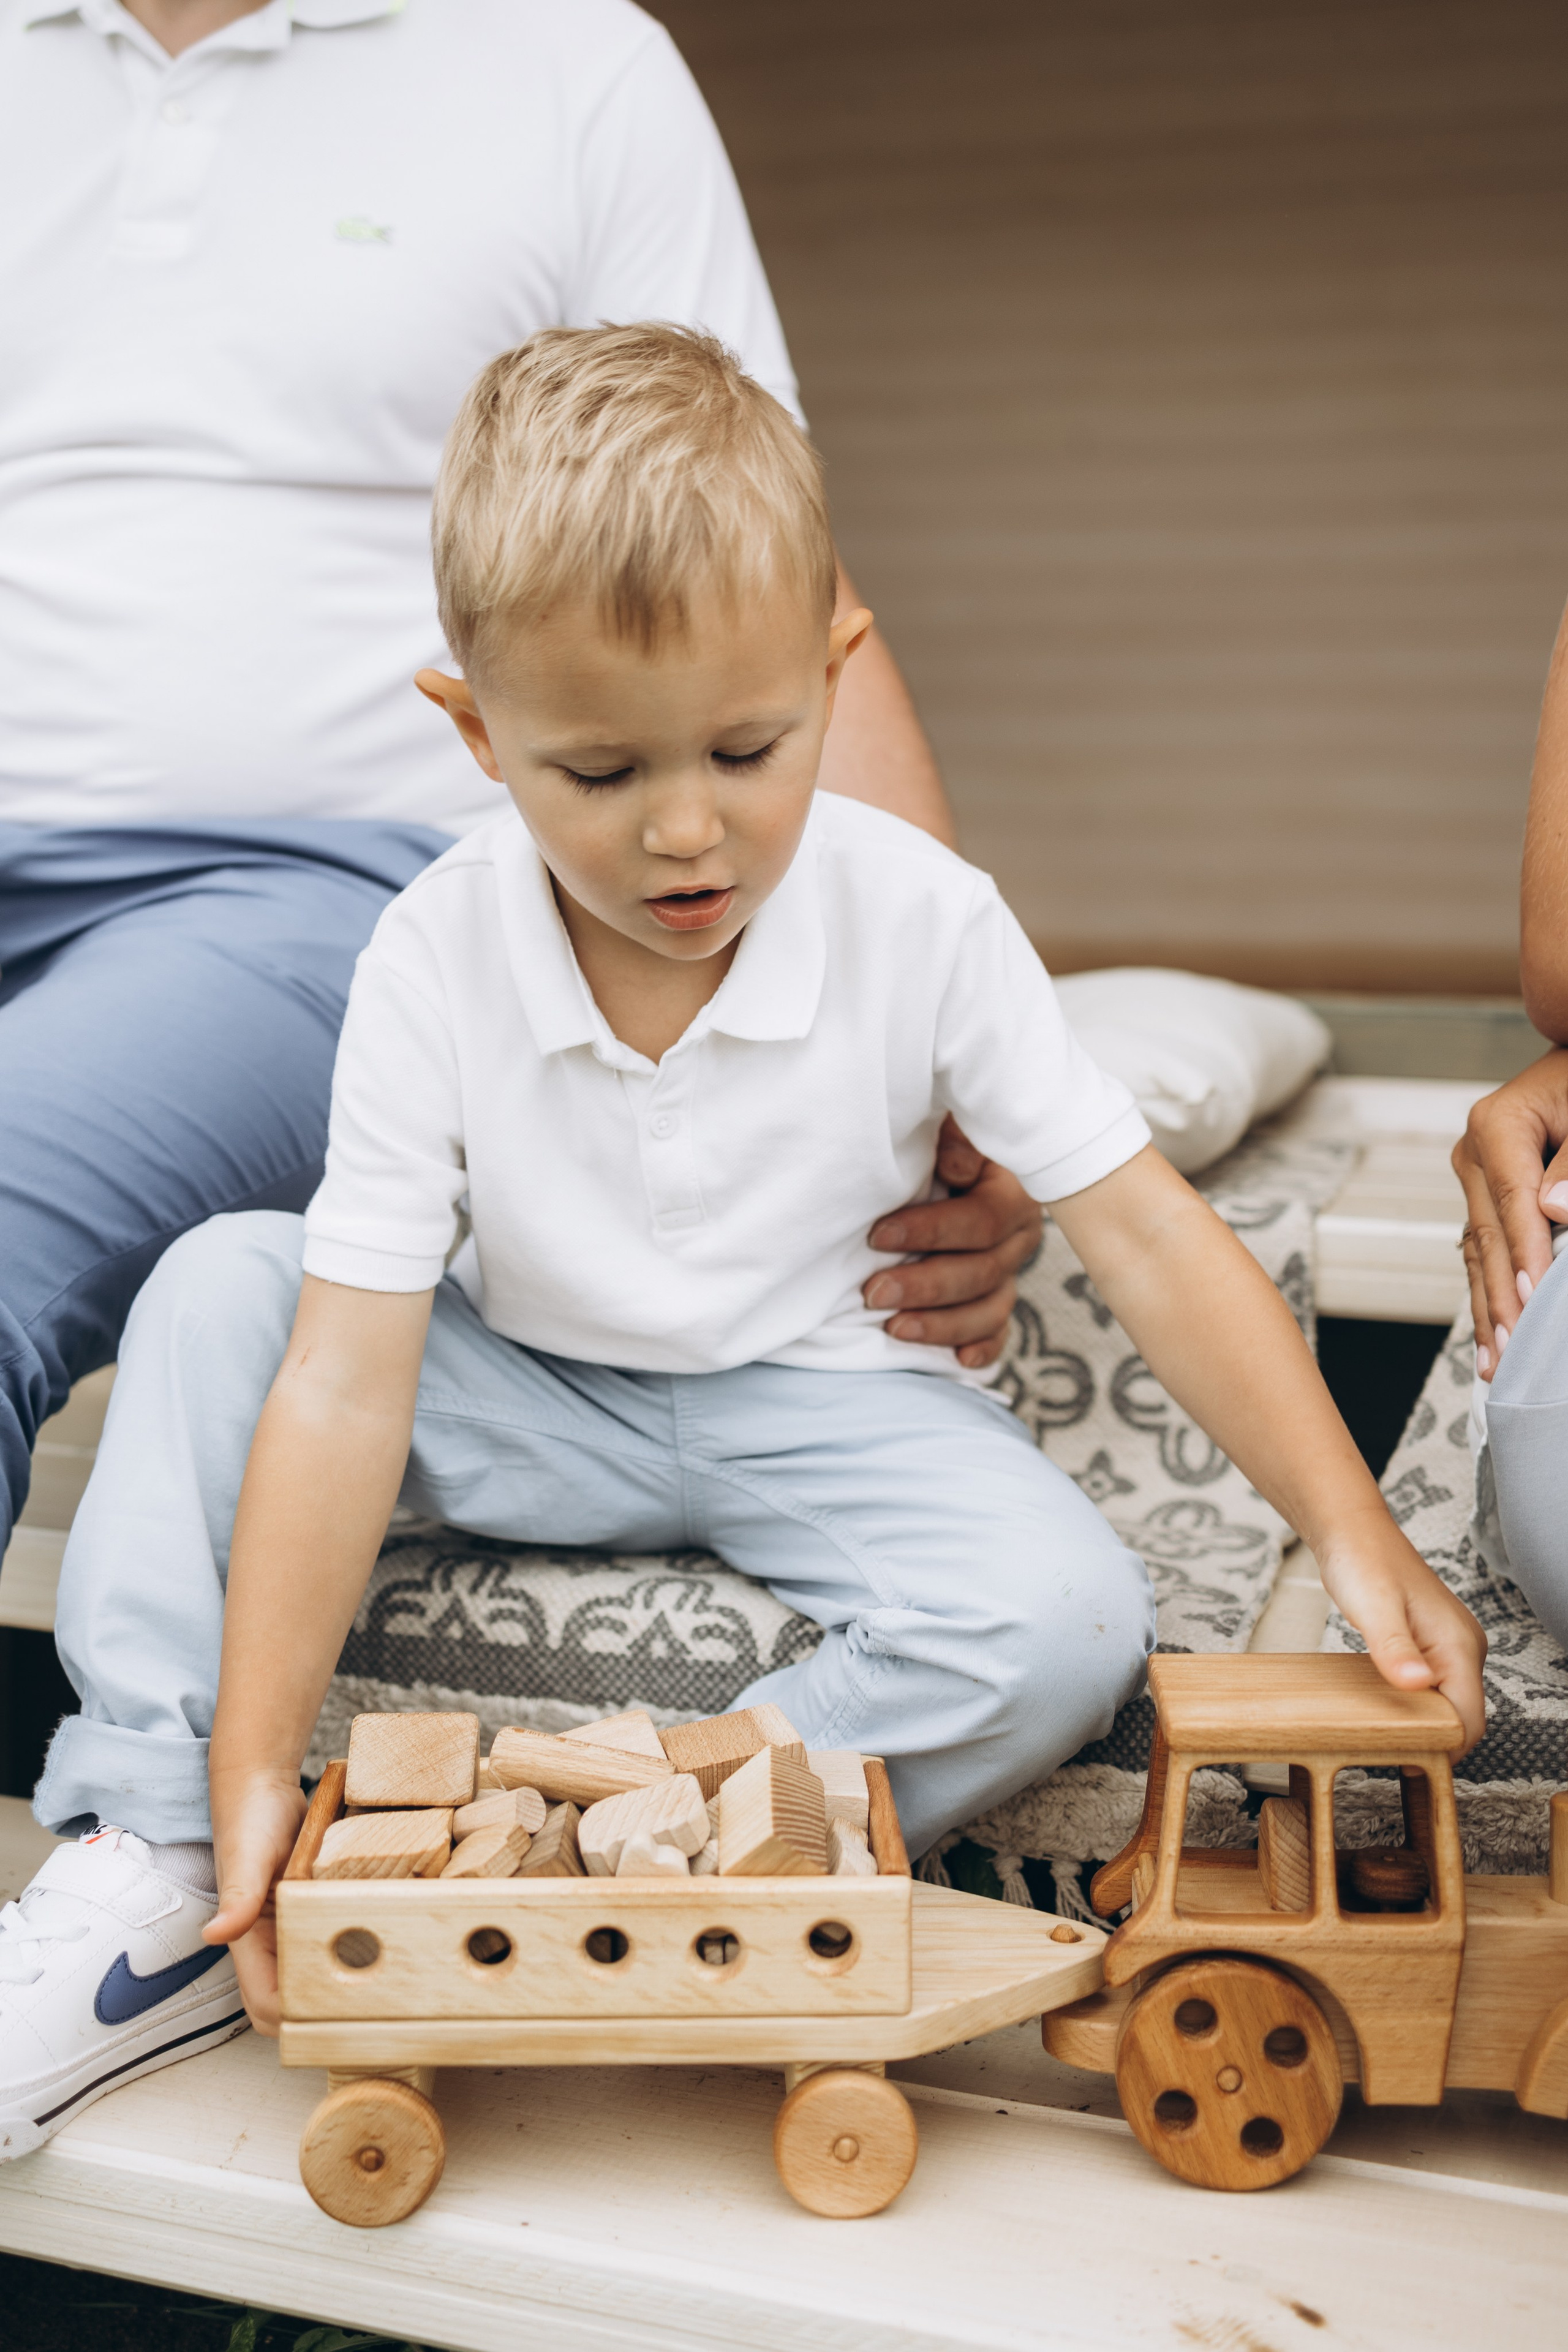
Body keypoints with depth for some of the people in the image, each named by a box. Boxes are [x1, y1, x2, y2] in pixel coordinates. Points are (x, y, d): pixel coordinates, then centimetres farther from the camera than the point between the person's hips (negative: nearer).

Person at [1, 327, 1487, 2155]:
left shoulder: (920, 926, -18)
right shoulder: (433, 962, -18)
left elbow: (1145, 1235, -15)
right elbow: (350, 1378, -21)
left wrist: (1350, 1530, -25)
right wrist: (255, 1758, -27)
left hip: (819, 1402, -1)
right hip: (524, 1398, 1)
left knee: (1068, 1622, -28)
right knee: (218, 1285, -18)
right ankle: (154, 1853, -14)